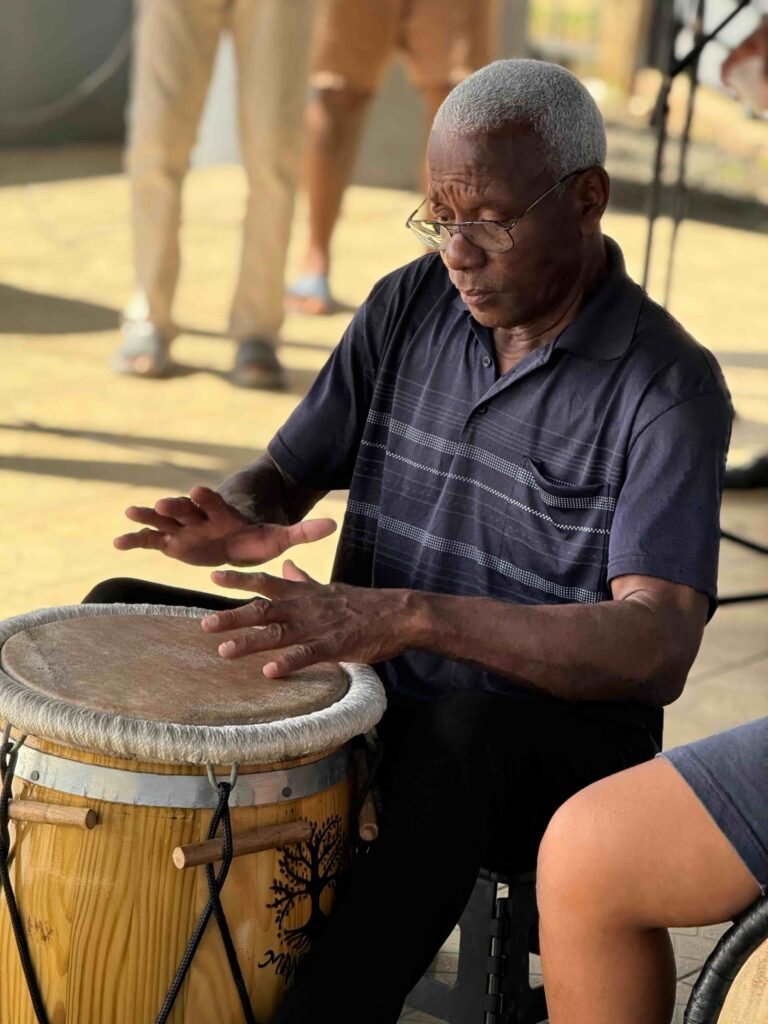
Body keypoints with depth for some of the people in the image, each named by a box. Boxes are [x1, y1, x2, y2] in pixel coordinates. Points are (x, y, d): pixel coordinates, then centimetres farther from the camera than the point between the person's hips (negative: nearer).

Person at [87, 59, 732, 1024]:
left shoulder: (668, 389, -16)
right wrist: (238, 526, -19)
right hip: (373, 697, 6)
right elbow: (284, 475, 8)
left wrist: (411, 616, -40)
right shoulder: (408, 306, 2)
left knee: (458, 740, -39)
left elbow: (658, 650, -28)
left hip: (551, 750, -6)